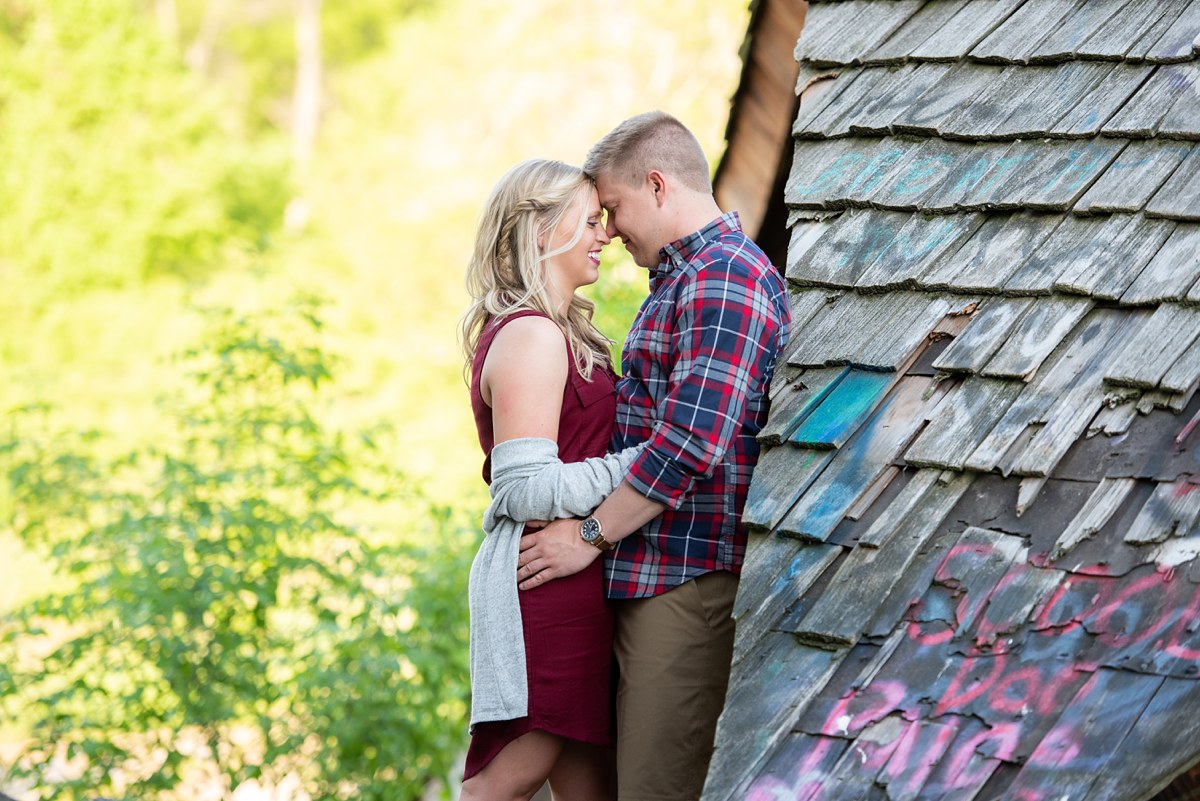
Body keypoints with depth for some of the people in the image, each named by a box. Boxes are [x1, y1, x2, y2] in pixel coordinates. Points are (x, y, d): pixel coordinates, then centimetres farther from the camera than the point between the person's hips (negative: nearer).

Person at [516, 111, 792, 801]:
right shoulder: (679, 277, 22)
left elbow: (690, 443, -22)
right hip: (648, 577, 11)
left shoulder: (723, 281, -13)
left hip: (689, 581, -11)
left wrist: (593, 535, -14)